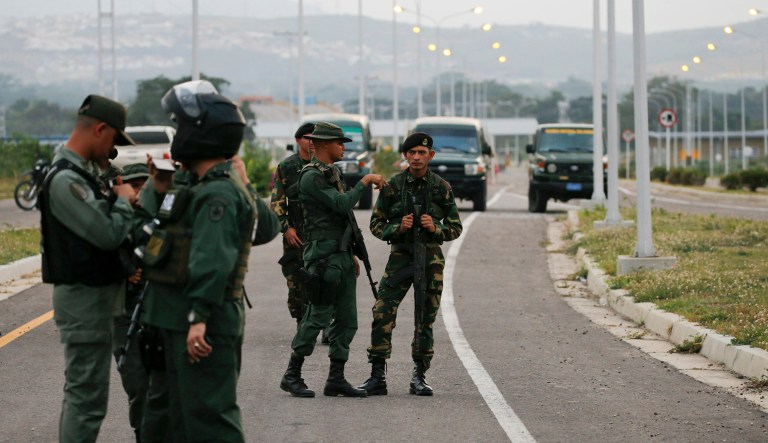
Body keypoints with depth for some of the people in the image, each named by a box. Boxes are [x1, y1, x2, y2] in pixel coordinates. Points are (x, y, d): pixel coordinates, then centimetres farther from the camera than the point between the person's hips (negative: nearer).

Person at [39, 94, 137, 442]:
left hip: (93, 294, 11)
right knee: (87, 398, -8)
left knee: (80, 392, 18)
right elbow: (108, 234, -23)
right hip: (85, 299, -11)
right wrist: (124, 200, -6)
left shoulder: (81, 172, 13)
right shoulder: (65, 180, -21)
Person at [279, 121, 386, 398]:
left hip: (341, 255, 10)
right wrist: (365, 182, -10)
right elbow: (342, 204, -21)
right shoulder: (311, 177, -12)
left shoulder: (333, 173, 18)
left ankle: (336, 379, 11)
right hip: (323, 256, -10)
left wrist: (351, 255, 22)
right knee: (318, 316, -8)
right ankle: (292, 375, 2)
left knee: (347, 319, 7)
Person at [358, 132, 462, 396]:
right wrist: (398, 228, -14)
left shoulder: (441, 187, 2)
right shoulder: (393, 185, 0)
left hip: (431, 258, 1)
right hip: (400, 256, -1)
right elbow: (376, 224, 4)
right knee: (382, 314, -10)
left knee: (426, 318, 5)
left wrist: (436, 228, -13)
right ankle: (377, 377, -5)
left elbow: (455, 228, 7)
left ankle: (419, 377, 15)